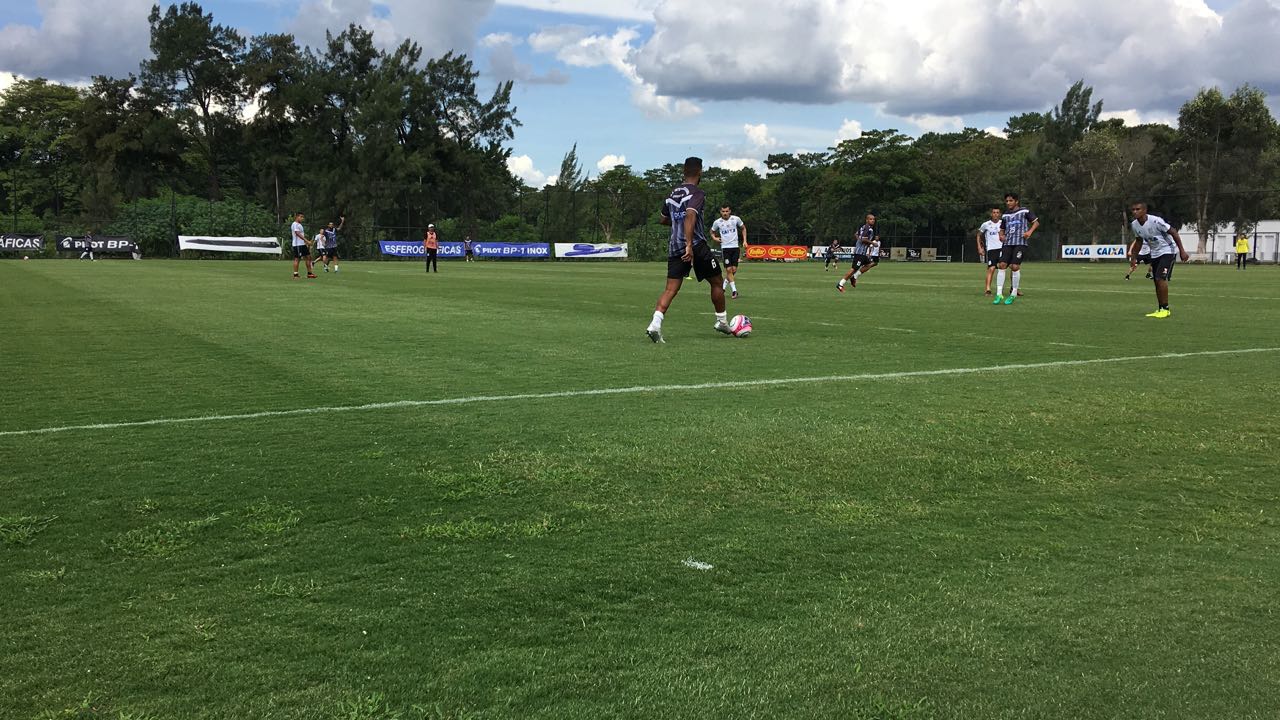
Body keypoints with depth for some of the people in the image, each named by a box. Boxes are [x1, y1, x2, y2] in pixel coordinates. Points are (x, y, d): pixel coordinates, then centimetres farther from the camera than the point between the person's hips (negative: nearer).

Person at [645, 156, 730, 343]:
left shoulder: (672, 194, 15)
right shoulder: (697, 193, -8)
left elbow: (664, 219, 28)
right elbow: (690, 216, -25)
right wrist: (689, 245, -32)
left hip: (674, 247, 6)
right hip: (696, 246, -6)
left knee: (671, 288, -3)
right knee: (717, 282, 15)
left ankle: (655, 324, -25)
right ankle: (722, 322, 25)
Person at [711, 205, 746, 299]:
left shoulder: (736, 219, -1)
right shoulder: (717, 222, -2)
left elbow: (743, 228, 15)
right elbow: (712, 231, 17)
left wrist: (744, 240, 7)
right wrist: (714, 237, -4)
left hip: (735, 247, 1)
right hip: (725, 248, -1)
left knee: (734, 269, -2)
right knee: (728, 269, -9)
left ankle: (723, 286, 19)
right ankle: (734, 291, -6)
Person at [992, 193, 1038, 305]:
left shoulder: (1025, 211, 4)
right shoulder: (1005, 215, 17)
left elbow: (1036, 222, 6)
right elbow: (1002, 229, 26)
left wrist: (1030, 231, -12)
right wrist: (1001, 235, 3)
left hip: (1020, 243, -4)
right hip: (1008, 244, 4)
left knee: (1015, 267, -13)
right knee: (1001, 265, -10)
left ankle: (1013, 294, 0)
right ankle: (999, 294, -7)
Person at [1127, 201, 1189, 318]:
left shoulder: (1156, 221, -26)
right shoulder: (1134, 225, -4)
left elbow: (1173, 233, -19)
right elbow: (1139, 240, 15)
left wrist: (1182, 251, -18)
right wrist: (1134, 257, 16)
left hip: (1167, 250, -7)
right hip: (1155, 253, 7)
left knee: (1161, 278, -19)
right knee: (1156, 281, 8)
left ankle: (1165, 309, -11)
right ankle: (1160, 310, 16)